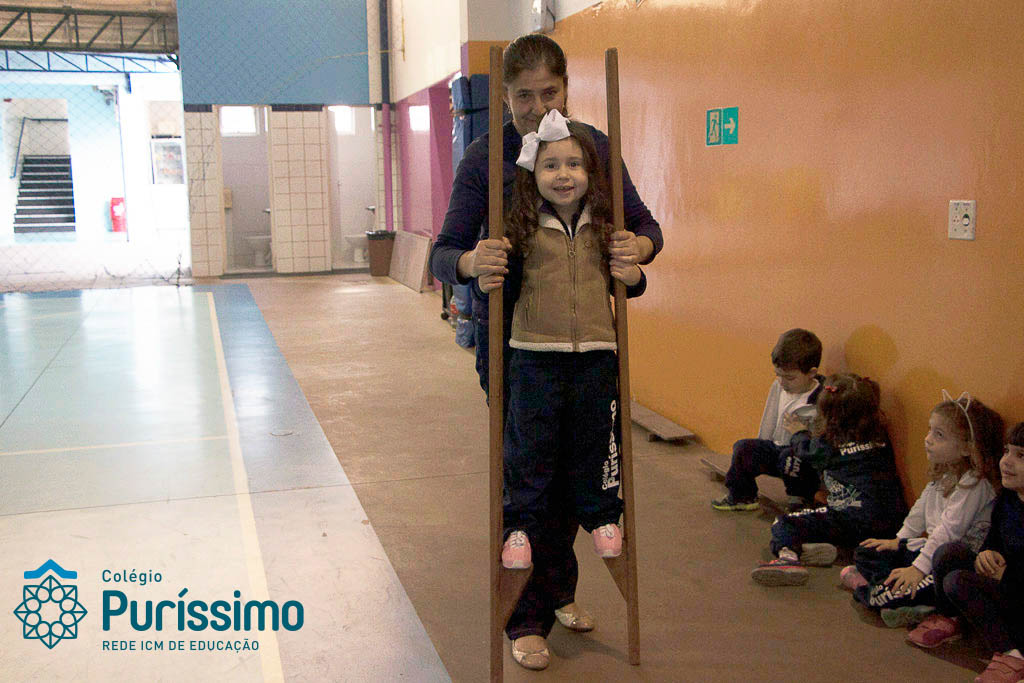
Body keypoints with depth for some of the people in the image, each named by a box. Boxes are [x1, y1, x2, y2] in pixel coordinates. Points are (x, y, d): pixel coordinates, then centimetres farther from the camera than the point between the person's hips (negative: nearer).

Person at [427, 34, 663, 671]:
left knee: (573, 465, 13)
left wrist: (641, 246, -23)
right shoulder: (486, 156, -11)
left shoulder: (596, 146, -3)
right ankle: (527, 617, 16)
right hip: (510, 337, -3)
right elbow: (444, 253, -13)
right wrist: (469, 261, -37)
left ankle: (560, 589, 36)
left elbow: (644, 223, 1)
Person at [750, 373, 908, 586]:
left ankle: (788, 556, -35)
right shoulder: (880, 435, 11)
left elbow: (807, 451, 22)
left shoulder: (830, 445, -2)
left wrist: (798, 432, 40)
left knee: (784, 523, -8)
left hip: (854, 521, -7)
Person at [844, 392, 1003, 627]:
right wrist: (899, 540, 17)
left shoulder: (975, 484, -22)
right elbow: (922, 508, 20)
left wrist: (919, 568, -26)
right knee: (864, 553, 5)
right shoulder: (943, 475, 7)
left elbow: (949, 530, -26)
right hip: (930, 546, 10)